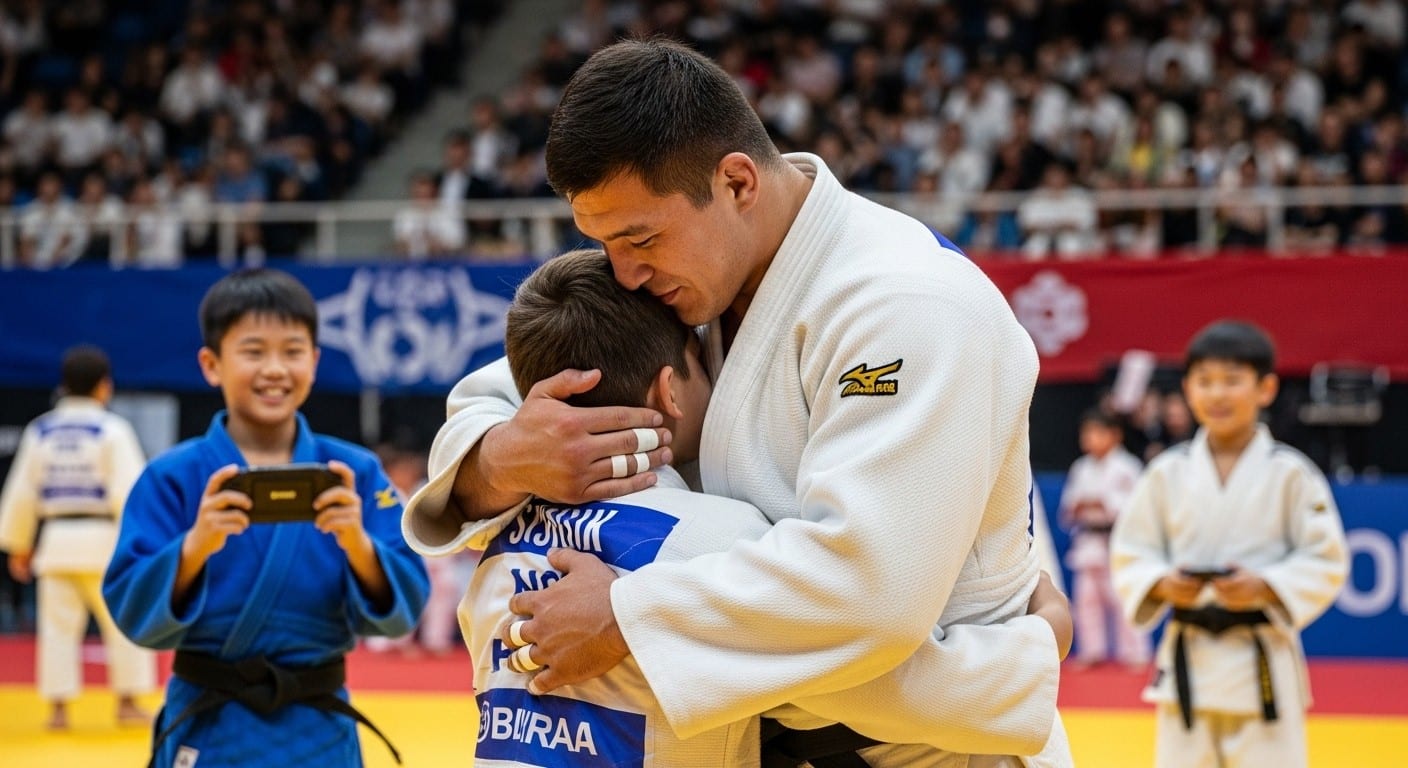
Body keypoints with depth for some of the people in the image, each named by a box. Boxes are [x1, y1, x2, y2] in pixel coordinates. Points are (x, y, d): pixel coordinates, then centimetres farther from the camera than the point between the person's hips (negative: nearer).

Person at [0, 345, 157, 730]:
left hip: (56, 539, 3)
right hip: (103, 539, -3)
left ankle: (58, 708, 6)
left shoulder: (40, 431, 5)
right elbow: (129, 490, -13)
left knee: (58, 625, 8)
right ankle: (128, 702, 9)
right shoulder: (112, 430, -7)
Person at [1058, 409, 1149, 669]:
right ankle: (1092, 650, 19)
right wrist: (1076, 508, -6)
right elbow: (1068, 504, 15)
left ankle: (1134, 653, 0)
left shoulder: (1126, 467, -6)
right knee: (1087, 598, 8)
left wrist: (1106, 504, -17)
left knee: (1121, 596, -8)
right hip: (1088, 540, 6)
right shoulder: (1081, 469, 12)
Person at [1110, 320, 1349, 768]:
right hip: (1188, 661, 2)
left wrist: (1265, 587, -17)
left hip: (1262, 662, -2)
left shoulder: (1288, 473, -4)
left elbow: (1326, 561, -3)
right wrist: (1162, 584, -14)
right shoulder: (1168, 474, 2)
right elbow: (1129, 555, 6)